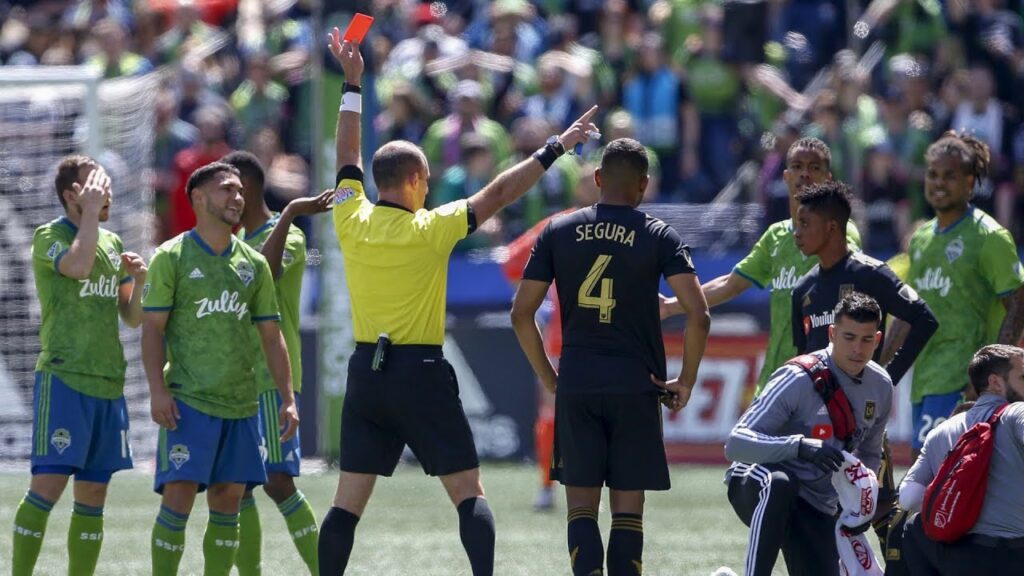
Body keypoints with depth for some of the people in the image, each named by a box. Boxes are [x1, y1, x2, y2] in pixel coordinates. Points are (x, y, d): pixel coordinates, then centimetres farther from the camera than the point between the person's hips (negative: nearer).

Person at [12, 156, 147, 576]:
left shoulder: (112, 242, 16)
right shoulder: (49, 237, -5)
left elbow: (133, 318, 18)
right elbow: (78, 265, -28)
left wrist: (138, 281, -1)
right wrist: (92, 211, -17)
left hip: (108, 384, 7)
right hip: (64, 379, -7)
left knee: (93, 498, 6)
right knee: (48, 486, -14)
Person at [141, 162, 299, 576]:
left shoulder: (253, 264, 11)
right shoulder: (172, 257, -2)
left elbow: (271, 336, 14)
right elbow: (153, 328, -4)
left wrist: (288, 398, 7)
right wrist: (157, 389, -15)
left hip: (241, 403, 5)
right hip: (189, 401, -5)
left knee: (228, 502, 5)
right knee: (179, 496, -11)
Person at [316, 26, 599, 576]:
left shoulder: (352, 222, 1)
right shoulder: (429, 230, -9)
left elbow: (347, 158, 16)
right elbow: (498, 192, -8)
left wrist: (352, 83, 25)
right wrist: (555, 148, -1)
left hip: (366, 371, 4)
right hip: (421, 373, -4)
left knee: (349, 501, 3)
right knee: (469, 494, 0)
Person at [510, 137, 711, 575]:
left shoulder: (558, 232, 5)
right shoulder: (658, 236, -1)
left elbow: (521, 314, 4)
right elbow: (698, 316, -11)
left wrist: (547, 376, 13)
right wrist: (686, 382, 1)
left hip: (576, 387, 1)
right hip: (636, 387, -1)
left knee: (581, 504, 6)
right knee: (628, 506, 5)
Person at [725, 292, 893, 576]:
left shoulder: (881, 387, 1)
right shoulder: (798, 379, -20)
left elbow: (869, 454, 19)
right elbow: (736, 444, -26)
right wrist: (800, 446, -41)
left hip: (816, 509, 7)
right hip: (755, 486, -6)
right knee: (779, 483, -41)